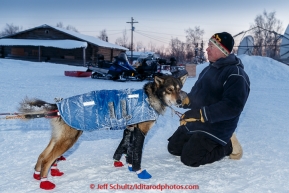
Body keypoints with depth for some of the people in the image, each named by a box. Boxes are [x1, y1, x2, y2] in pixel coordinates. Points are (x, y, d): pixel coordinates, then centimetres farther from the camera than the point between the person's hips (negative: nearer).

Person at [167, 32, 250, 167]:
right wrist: (186, 99, -6)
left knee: (189, 158, -15)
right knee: (174, 148, 10)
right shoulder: (210, 68, 10)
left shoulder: (235, 74, -20)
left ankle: (228, 146, 4)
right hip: (194, 123, 9)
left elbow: (232, 107, -30)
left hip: (216, 128, -9)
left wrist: (200, 114, -33)